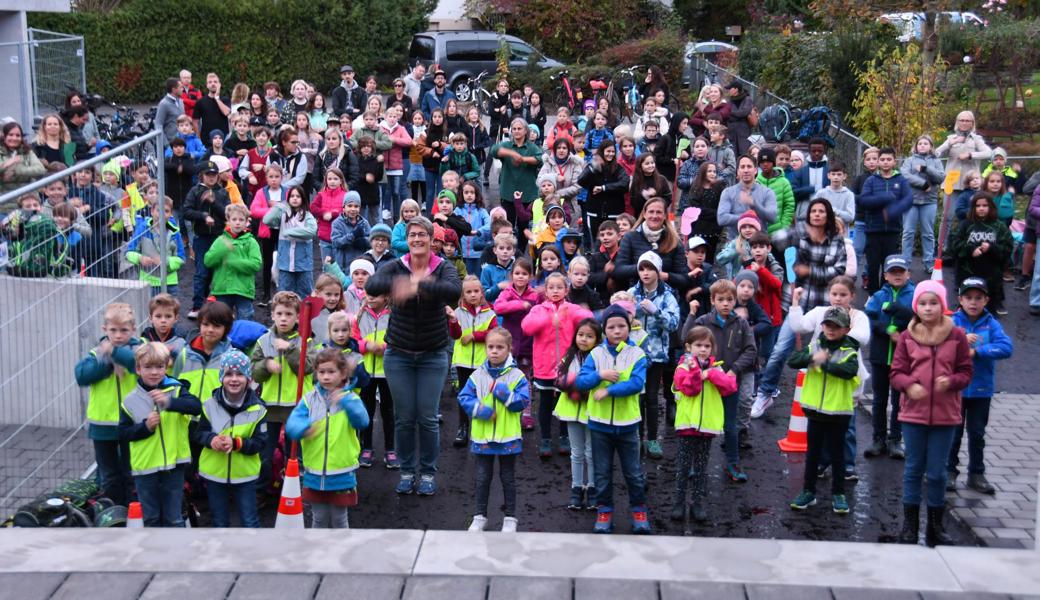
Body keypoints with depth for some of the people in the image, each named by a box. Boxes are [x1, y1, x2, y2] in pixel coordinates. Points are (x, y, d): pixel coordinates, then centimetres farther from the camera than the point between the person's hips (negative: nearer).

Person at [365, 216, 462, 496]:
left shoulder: (443, 268, -7)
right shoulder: (396, 267, -4)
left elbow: (455, 290, -30)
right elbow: (371, 285, -24)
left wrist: (417, 286, -44)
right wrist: (396, 284, -45)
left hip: (433, 355, -1)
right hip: (399, 354, 1)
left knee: (427, 417, 3)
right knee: (404, 417, 6)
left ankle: (427, 472, 19)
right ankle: (407, 471, 23)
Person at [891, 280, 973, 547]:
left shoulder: (957, 336, -2)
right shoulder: (907, 337, -1)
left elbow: (966, 372, 1)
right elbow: (897, 372, 0)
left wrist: (951, 381, -19)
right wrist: (909, 385, -20)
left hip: (945, 414, -1)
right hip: (913, 412, 1)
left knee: (937, 473, 5)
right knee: (913, 469, 10)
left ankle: (936, 526, 20)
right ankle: (910, 525, 19)